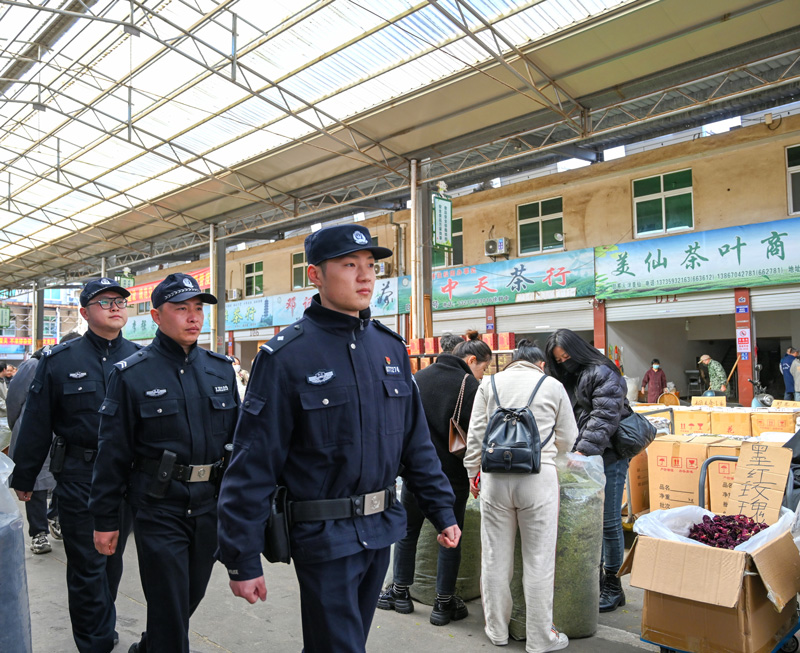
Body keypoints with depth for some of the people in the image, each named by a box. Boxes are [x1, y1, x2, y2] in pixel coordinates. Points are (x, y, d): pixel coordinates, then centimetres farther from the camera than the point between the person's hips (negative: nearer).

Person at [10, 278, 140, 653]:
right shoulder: (59, 361, -4)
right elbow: (37, 424, 0)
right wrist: (24, 477, 4)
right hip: (79, 477, -2)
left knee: (112, 557, 18)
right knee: (87, 563, 6)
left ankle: (101, 622, 39)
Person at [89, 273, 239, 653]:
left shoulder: (221, 369, 5)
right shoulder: (132, 375, -7)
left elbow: (237, 437, 10)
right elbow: (113, 451, -5)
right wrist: (104, 518, -3)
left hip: (211, 503, 5)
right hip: (159, 507, -5)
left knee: (191, 595, 21)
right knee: (169, 606, 2)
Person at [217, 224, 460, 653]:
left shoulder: (390, 347, 4)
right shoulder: (286, 356, -14)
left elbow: (416, 442, 9)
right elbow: (253, 465, -13)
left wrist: (441, 511, 8)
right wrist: (242, 560, -12)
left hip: (382, 528, 6)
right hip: (325, 536, -6)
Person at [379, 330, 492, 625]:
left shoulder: (419, 377, 5)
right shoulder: (470, 385, -12)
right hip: (451, 474, -4)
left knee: (408, 531, 18)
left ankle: (400, 593, 29)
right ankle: (444, 604, 18)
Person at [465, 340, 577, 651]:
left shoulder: (489, 384, 8)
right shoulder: (553, 386, 4)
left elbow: (475, 434, 6)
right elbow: (568, 440, 10)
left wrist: (473, 472, 16)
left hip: (495, 477, 2)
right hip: (538, 477, -2)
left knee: (495, 558, 12)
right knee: (538, 561, 8)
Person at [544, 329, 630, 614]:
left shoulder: (603, 374, -10)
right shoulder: (564, 380, 16)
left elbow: (604, 417, -20)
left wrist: (584, 450, -26)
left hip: (607, 458, -7)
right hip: (579, 458, 7)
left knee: (608, 521, 1)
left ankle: (612, 586, 14)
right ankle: (595, 576, 24)